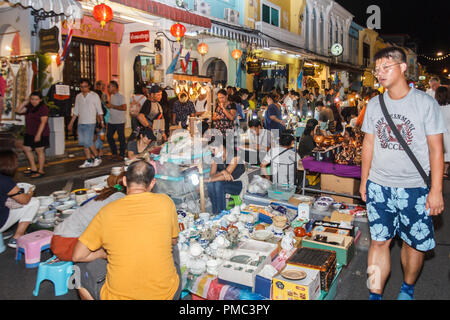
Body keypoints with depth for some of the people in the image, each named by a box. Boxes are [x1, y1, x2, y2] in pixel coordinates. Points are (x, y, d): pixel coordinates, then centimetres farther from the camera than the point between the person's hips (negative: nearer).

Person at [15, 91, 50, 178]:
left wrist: (38, 134, -22)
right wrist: (26, 102, 4)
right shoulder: (29, 107, 10)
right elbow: (18, 111, 12)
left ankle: (40, 171, 7)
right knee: (26, 149, 14)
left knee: (39, 151, -3)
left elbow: (43, 122, -18)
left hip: (40, 133, -9)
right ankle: (33, 168, 26)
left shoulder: (43, 108, -13)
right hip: (30, 133, 9)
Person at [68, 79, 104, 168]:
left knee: (88, 142, -13)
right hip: (80, 123, 6)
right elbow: (76, 111, 16)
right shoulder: (78, 96, 11)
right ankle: (88, 161, 12)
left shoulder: (94, 96, -2)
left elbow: (99, 110, 0)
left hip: (90, 123, -5)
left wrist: (102, 121, -5)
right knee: (83, 142, 5)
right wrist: (71, 123, 14)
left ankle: (97, 158, 4)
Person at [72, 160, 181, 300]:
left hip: (119, 296, -1)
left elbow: (77, 256, 1)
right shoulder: (165, 202, -6)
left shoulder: (107, 212, -7)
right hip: (167, 294, 2)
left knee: (82, 266, 24)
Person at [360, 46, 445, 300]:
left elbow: (436, 148, -4)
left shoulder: (425, 103, -4)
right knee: (379, 240, 5)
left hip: (415, 188, -2)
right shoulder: (375, 104, 6)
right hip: (378, 186, 2)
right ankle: (375, 295, 16)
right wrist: (364, 181, 11)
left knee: (415, 243, 8)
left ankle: (408, 287, 33)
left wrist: (436, 190, -8)